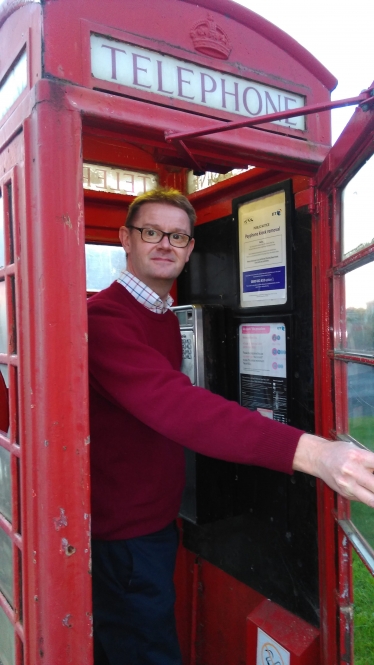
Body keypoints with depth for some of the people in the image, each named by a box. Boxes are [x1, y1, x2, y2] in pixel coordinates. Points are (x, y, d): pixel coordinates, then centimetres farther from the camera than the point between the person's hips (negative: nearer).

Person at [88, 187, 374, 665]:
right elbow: (174, 406, -40)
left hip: (157, 515, 8)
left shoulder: (167, 318, 7)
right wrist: (309, 451, -49)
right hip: (125, 532, -8)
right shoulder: (104, 318, -25)